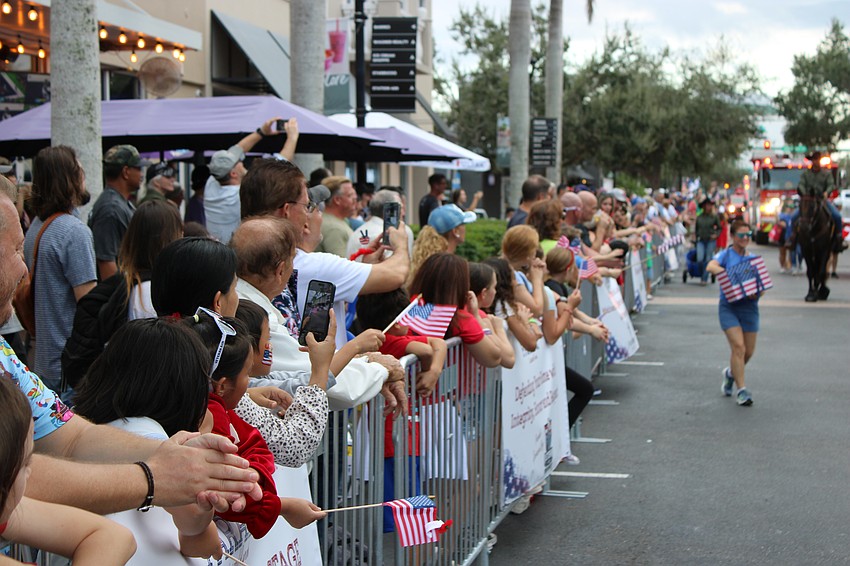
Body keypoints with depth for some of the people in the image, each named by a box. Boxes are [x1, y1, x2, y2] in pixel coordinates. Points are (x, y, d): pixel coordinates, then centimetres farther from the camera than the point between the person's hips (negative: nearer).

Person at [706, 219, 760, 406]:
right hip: (729, 306, -4)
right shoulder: (726, 254, 0)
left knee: (749, 351, 9)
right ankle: (742, 390, -8)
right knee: (738, 347, -14)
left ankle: (731, 373, 39)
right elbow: (711, 266, -19)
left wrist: (757, 292, -16)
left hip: (749, 306, 4)